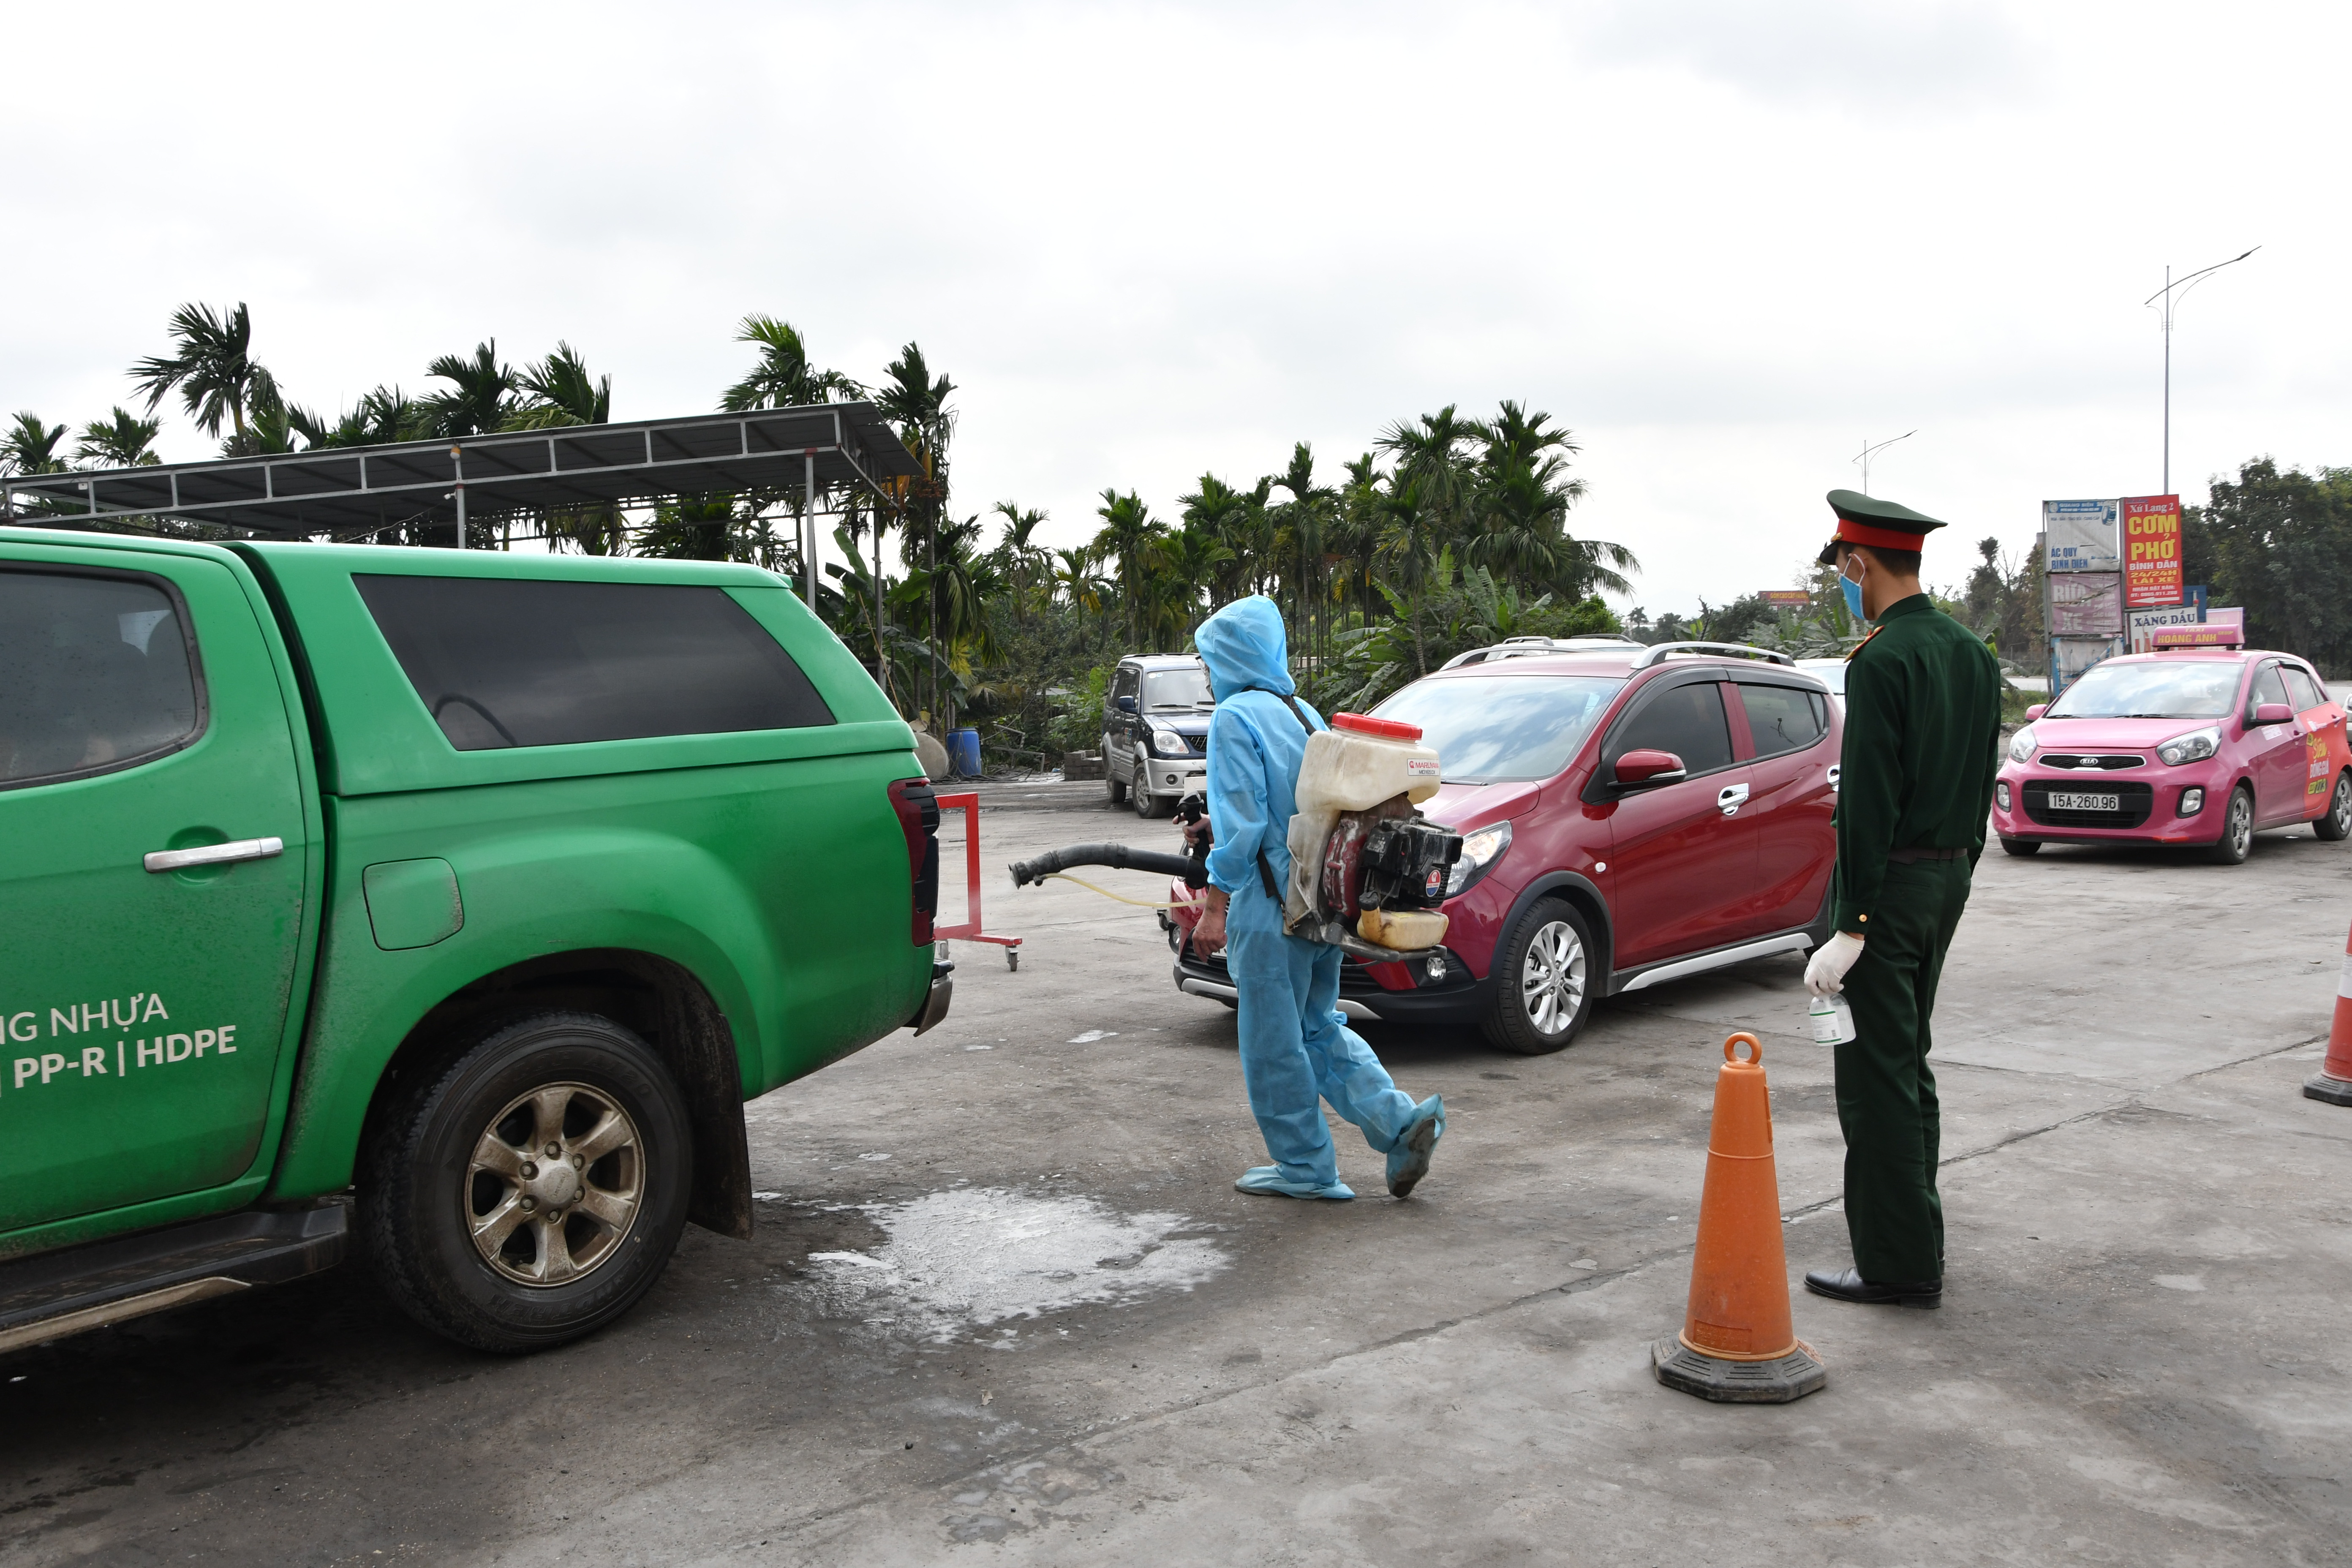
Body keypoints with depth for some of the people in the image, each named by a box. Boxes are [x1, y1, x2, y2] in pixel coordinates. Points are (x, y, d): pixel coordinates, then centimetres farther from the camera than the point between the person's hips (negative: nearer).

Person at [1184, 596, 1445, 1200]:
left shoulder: (1235, 718, -11)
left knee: (1273, 1042, 4)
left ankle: (1305, 1167, 12)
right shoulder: (1304, 714, 15)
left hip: (1272, 908, -9)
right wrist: (1220, 829, 27)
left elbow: (1241, 824, -17)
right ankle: (1402, 1120, 6)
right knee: (1317, 1029, 19)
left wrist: (1216, 906, -14)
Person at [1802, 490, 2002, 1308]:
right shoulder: (1972, 652, 10)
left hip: (1891, 882, -9)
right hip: (1950, 875, 9)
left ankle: (1901, 1263, 3)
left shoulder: (1881, 660, -18)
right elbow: (1982, 782, 15)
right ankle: (1912, 1226, 32)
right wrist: (1959, 866, 22)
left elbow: (1869, 801, -21)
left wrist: (1851, 926, -20)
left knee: (1877, 1074, -3)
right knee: (1907, 1060, 20)